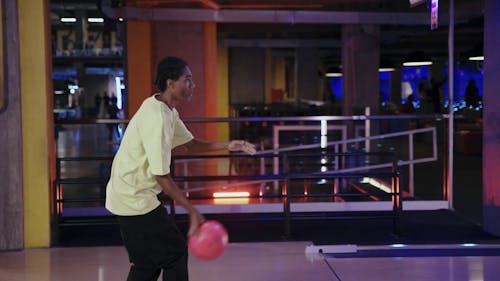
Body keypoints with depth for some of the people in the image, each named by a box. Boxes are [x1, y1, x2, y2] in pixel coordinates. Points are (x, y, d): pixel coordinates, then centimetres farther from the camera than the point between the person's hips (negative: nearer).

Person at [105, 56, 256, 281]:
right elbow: (162, 176, -24)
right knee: (176, 253, 0)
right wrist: (192, 211, -19)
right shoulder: (157, 119, -25)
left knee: (146, 263, 17)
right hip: (135, 199, -10)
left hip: (126, 197, 10)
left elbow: (189, 143, 17)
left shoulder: (167, 111, 6)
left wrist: (227, 146, 3)